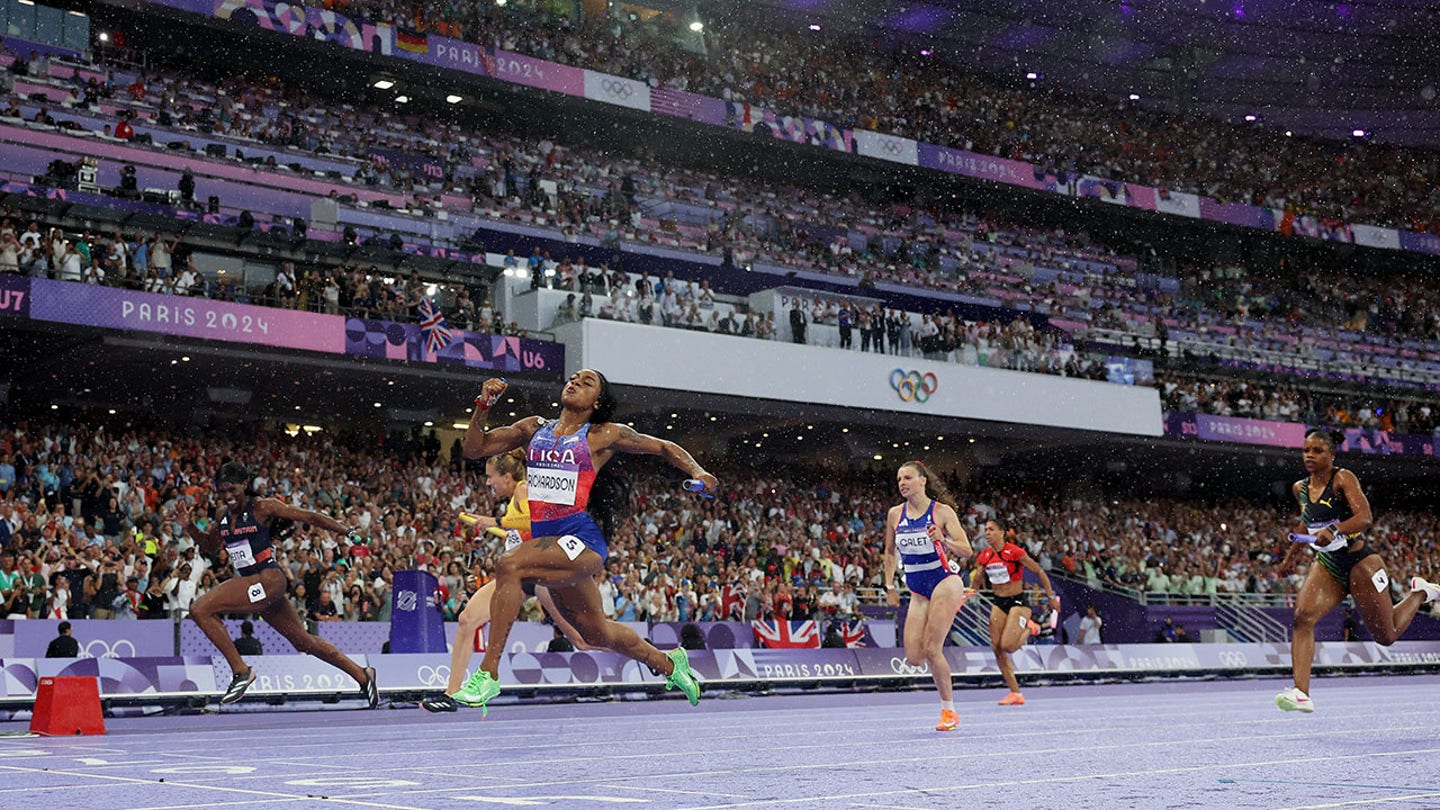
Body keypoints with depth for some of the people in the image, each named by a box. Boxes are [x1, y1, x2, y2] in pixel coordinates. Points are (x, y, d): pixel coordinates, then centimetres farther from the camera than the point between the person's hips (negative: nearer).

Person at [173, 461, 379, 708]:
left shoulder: (263, 507, -6)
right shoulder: (223, 515, 14)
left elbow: (309, 517, -4)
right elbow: (210, 547, 28)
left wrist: (348, 531, -7)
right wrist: (188, 525, 13)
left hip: (269, 579, -8)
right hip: (250, 582, 8)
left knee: (200, 609, -19)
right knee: (305, 643, 14)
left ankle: (241, 671, -13)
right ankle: (362, 675, 26)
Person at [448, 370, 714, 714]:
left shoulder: (603, 435, 5)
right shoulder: (534, 428, 16)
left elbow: (664, 447, 13)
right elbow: (474, 448, 14)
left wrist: (697, 472, -4)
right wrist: (483, 406, -1)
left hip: (581, 540, -6)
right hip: (546, 541, 6)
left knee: (510, 565, -30)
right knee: (597, 633, 16)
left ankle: (488, 673, -27)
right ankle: (669, 664, 41)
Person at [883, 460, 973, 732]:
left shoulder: (942, 511, -7)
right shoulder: (895, 514, 5)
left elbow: (966, 551, -11)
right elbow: (890, 553, 19)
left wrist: (944, 540, -29)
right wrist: (889, 586, 14)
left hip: (945, 581, -5)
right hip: (917, 591, 5)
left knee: (931, 650, -16)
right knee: (914, 658, -5)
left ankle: (949, 711, 2)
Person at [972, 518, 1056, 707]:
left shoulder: (1014, 552, -16)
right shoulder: (985, 556, 2)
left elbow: (1039, 572, -9)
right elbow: (975, 582, 10)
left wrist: (1051, 597, -7)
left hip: (1018, 602, -6)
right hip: (997, 603, 6)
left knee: (1007, 646, -20)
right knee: (997, 649, -2)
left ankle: (1029, 628, 12)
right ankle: (1015, 693, 6)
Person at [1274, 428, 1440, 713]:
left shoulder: (1343, 479, -13)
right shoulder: (1300, 489, 6)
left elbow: (1365, 517, -27)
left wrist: (1333, 530, -43)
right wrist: (1290, 556, 26)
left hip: (1361, 563, -5)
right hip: (1327, 567, 5)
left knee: (1386, 636, 7)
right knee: (1302, 617, -23)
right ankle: (1301, 694, -29)